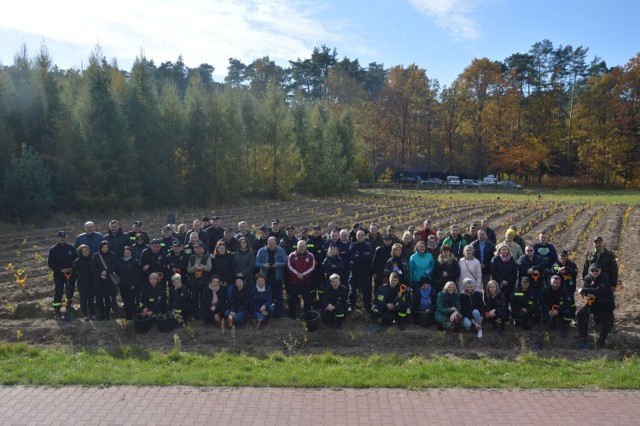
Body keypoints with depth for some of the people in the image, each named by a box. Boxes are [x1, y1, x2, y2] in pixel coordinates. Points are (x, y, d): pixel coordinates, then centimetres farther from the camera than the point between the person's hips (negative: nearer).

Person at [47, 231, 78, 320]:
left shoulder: (71, 248, 0)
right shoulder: (53, 250, -4)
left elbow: (76, 259, 5)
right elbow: (50, 263, -4)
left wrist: (72, 268, -11)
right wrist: (61, 270, -15)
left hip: (71, 274, 2)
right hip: (58, 275, -2)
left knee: (70, 291, 12)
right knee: (58, 293, -4)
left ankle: (69, 307, 31)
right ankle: (57, 312, 2)